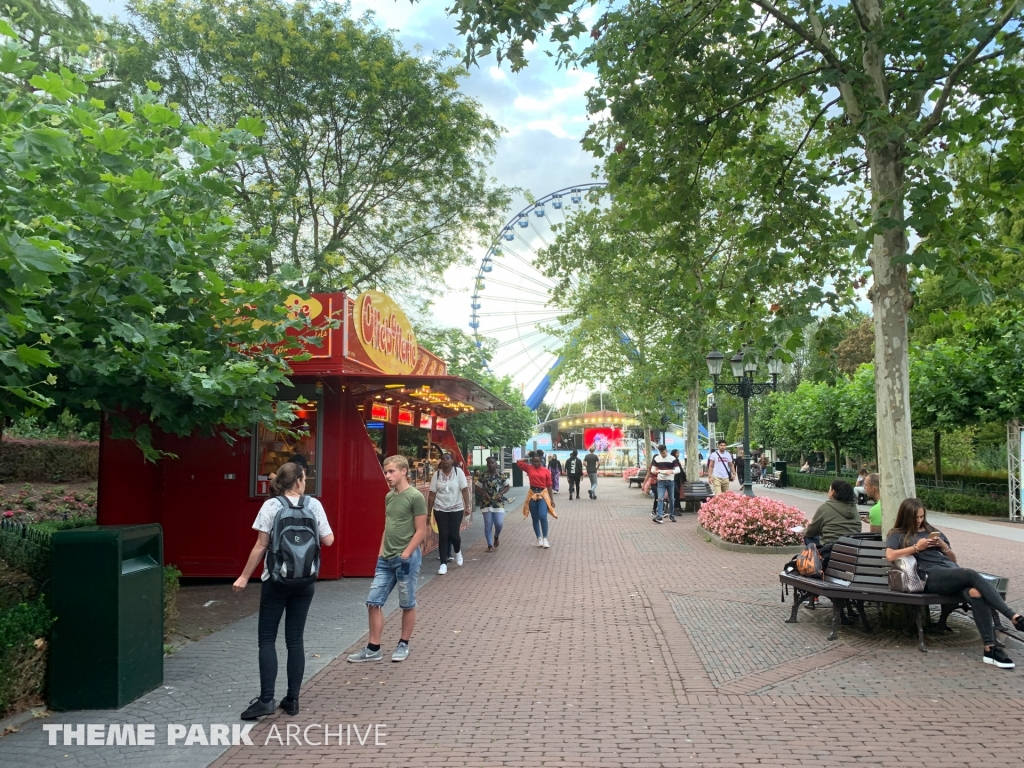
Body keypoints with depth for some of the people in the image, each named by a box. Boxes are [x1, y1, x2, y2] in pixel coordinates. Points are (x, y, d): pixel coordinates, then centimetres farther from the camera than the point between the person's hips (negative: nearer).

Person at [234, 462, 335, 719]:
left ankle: (266, 699, -1)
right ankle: (292, 699, 14)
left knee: (267, 639, 5)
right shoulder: (314, 505, -2)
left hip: (276, 580, -3)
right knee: (295, 639, 10)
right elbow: (328, 540, 1)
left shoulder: (271, 506, -8)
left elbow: (261, 546, -9)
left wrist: (244, 576, 0)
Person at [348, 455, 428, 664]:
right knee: (373, 601, 5)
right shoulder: (389, 497, 11)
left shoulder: (415, 497, -11)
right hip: (386, 560, 7)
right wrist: (380, 553, 12)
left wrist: (405, 554, -15)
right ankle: (373, 649, 14)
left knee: (407, 604, 7)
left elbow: (421, 531, -12)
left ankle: (403, 645, 23)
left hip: (406, 558, -7)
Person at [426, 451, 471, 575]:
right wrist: (428, 512, 0)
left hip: (456, 509, -1)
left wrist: (467, 506, -15)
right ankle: (443, 564, 7)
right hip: (440, 510, 1)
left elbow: (465, 490, -8)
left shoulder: (458, 471, -6)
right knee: (443, 535, -1)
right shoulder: (437, 474, -2)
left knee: (454, 534, -2)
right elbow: (432, 494, 0)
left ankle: (458, 552, 32)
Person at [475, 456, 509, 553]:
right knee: (488, 524, 0)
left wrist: (500, 493, -11)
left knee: (499, 523, -7)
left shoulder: (501, 475, -1)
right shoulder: (483, 476, -1)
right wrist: (484, 493, -13)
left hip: (498, 503, 0)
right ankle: (490, 545, 11)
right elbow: (477, 487, 5)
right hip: (486, 503, 0)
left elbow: (506, 486, 6)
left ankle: (496, 537, 27)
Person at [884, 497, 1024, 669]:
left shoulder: (933, 531, 30)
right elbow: (890, 556, -4)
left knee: (975, 592, -32)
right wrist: (916, 547, -4)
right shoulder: (897, 535, 17)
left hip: (953, 572, 5)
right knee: (972, 575, -33)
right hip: (932, 577, -5)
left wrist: (943, 546, 9)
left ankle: (990, 648, -36)